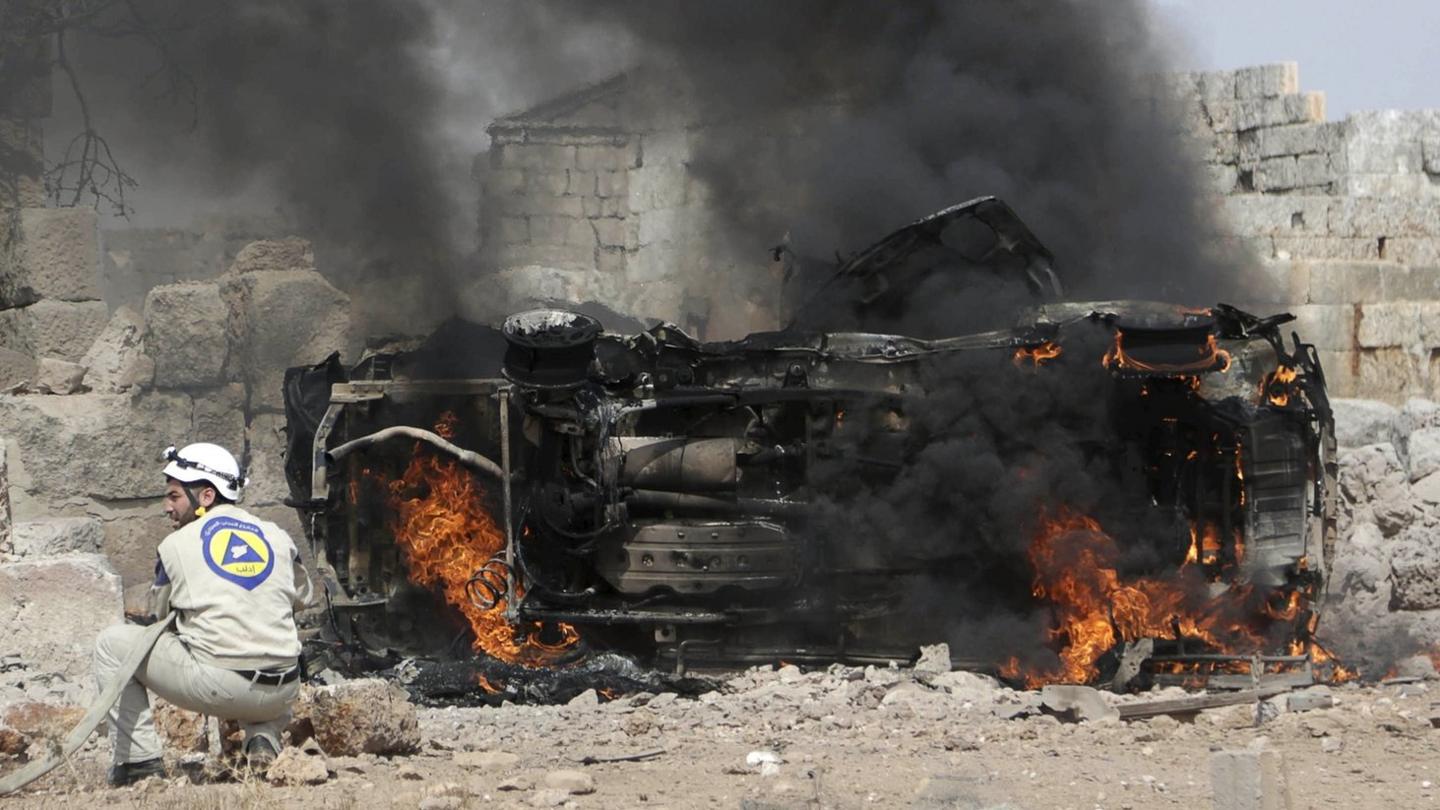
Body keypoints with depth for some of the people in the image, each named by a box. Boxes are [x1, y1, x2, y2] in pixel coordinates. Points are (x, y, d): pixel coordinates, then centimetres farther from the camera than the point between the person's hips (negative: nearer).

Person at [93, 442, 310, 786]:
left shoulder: (175, 544, 4)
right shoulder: (277, 537, 12)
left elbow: (160, 613, 18)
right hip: (281, 694, 4)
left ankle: (137, 759, 7)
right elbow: (301, 597, 29)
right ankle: (264, 739, 13)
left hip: (215, 686, -4)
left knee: (112, 643, 14)